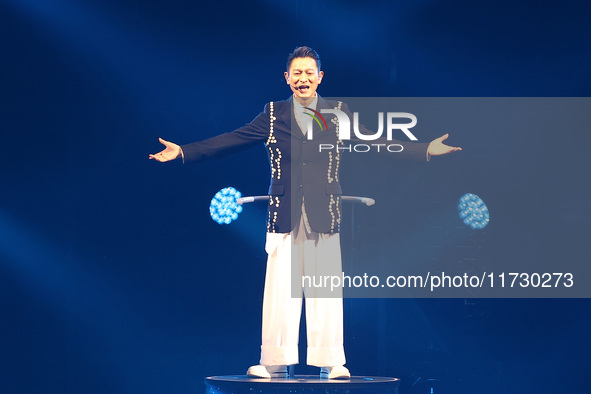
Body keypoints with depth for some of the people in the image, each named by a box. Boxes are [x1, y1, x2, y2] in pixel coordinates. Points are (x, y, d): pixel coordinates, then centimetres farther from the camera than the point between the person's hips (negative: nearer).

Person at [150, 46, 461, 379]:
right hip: (285, 214, 1)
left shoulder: (338, 113, 8)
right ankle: (276, 363, 6)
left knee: (326, 290, 0)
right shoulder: (274, 115, 9)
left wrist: (426, 150, -4)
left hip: (323, 214, 0)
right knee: (280, 289, 0)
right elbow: (232, 141, 7)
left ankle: (331, 363, 6)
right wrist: (183, 151, 1)